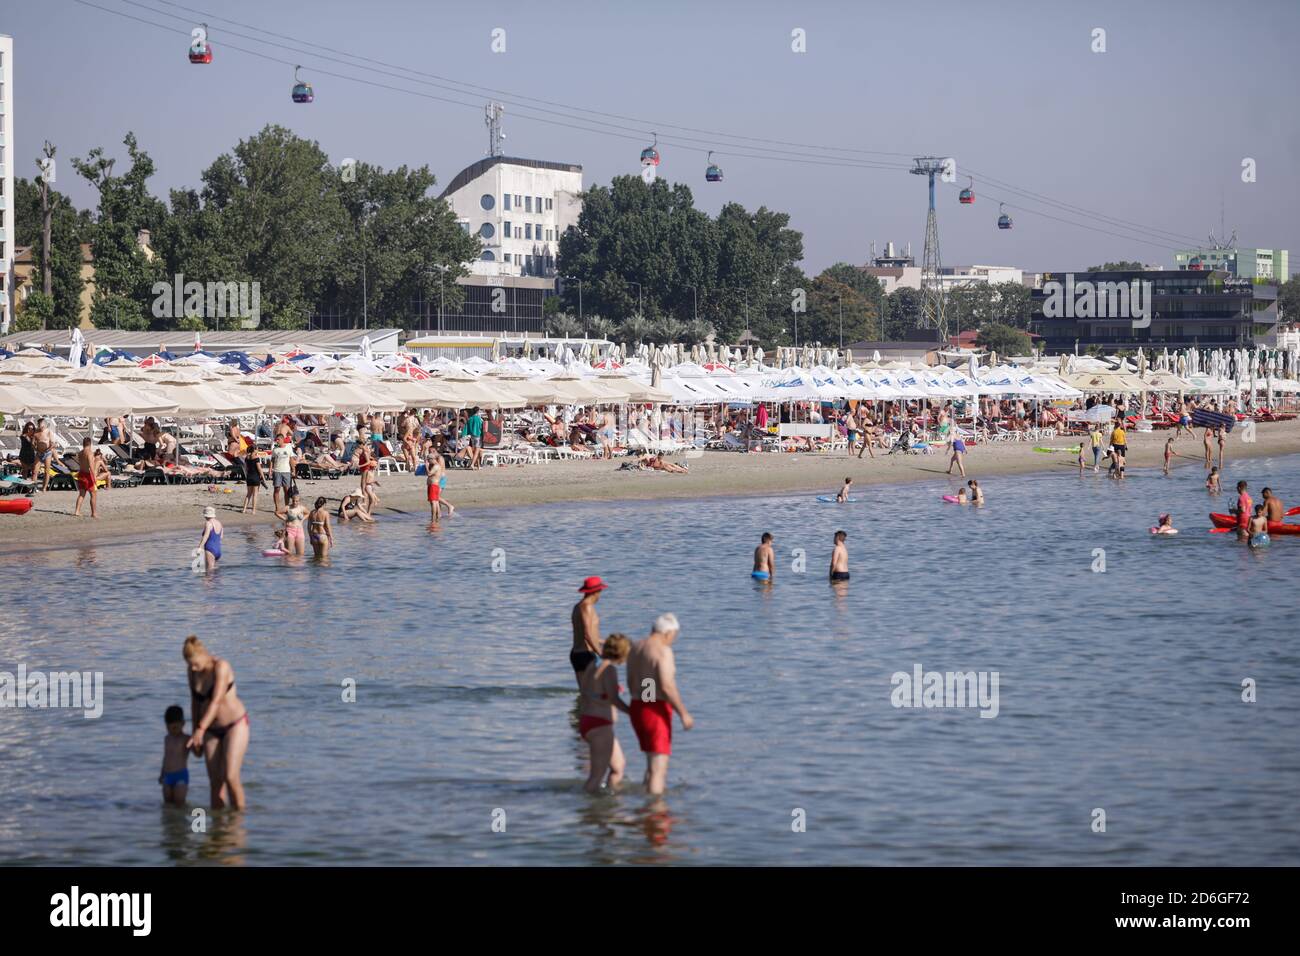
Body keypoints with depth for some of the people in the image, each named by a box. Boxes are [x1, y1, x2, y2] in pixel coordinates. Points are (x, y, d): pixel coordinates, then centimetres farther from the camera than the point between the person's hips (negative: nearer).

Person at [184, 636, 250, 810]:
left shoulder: (221, 667, -21)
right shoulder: (193, 671, 0)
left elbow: (216, 701, -29)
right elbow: (195, 702, 11)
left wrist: (200, 729, -36)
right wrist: (195, 735, 13)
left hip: (235, 725, -6)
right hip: (212, 730, 6)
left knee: (230, 777, -17)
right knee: (215, 782, 0)